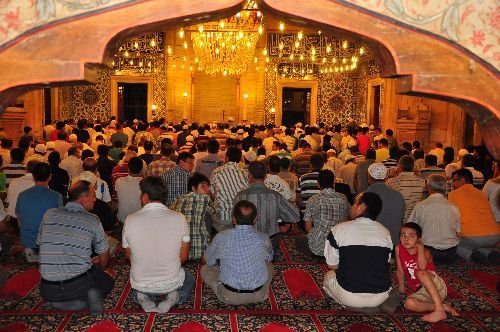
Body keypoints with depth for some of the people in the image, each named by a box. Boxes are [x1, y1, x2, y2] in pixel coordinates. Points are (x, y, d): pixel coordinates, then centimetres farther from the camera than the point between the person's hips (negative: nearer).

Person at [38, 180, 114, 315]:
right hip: (79, 285, -3)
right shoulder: (92, 221, -4)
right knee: (108, 282, 26)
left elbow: (40, 244, 16)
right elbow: (104, 256, 6)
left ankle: (58, 302, 10)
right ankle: (89, 297, 0)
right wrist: (98, 268, 32)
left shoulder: (49, 214, 3)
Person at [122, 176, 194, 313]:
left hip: (140, 284, 1)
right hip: (171, 283, -1)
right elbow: (184, 256, -4)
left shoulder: (130, 220, -13)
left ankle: (144, 299, 6)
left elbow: (129, 255, 2)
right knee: (189, 280, 34)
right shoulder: (179, 218, -14)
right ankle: (173, 297, 3)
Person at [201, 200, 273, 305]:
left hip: (230, 297, -1)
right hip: (259, 296, 2)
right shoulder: (264, 239, -7)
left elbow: (209, 261, 8)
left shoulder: (221, 237, -11)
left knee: (205, 269, 20)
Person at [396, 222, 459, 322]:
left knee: (421, 273, -36)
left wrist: (420, 247, -25)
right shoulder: (399, 249, -1)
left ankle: (439, 310, -35)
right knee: (409, 303, -30)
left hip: (438, 287, -3)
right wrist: (401, 288, 17)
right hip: (422, 293, 3)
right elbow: (400, 271, 12)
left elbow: (422, 267, -34)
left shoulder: (425, 252, -10)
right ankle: (444, 306, -17)